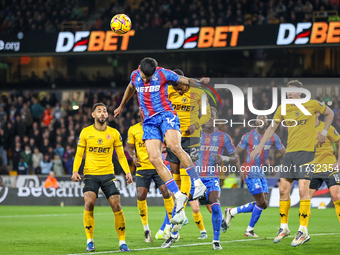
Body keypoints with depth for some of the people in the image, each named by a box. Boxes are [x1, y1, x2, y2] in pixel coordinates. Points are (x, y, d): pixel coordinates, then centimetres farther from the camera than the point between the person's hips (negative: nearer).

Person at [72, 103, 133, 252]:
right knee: (89, 203, -19)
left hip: (108, 174, 1)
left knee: (116, 205, -8)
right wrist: (75, 171, -7)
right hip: (90, 174, -1)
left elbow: (121, 156, 10)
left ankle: (122, 242, 2)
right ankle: (90, 241, -9)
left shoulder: (114, 133, 5)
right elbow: (79, 154, 8)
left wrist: (127, 172, -2)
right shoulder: (85, 132, 3)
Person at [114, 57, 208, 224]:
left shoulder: (163, 74, -4)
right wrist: (121, 106, 45)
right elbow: (131, 88, 31)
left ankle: (197, 182, -23)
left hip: (166, 115, -4)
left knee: (173, 146, -33)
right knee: (154, 159, -14)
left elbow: (186, 81, 0)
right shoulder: (135, 76, 9)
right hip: (149, 121, 4)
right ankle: (178, 196, -13)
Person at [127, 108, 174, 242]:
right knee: (141, 196, -11)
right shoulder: (133, 130, 7)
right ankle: (146, 229, 5)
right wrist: (133, 157, -5)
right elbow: (130, 147, 15)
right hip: (142, 167, 1)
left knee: (166, 192, -11)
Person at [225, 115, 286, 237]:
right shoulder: (248, 136, -8)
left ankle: (231, 212, 15)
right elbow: (236, 153, -4)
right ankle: (249, 230, 6)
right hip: (250, 172, -7)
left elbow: (285, 153, 7)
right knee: (261, 202, -11)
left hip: (260, 173, 7)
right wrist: (240, 170, -15)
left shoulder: (273, 137, 5)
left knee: (263, 204, 3)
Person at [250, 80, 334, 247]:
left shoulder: (312, 104, -2)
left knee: (303, 189, -13)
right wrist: (260, 147, 15)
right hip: (289, 152, 5)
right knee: (283, 189, 3)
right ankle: (284, 228, 16)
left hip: (306, 151, -5)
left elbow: (330, 113, 15)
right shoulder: (283, 109, 7)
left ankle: (303, 232, -9)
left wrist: (324, 133, 7)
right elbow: (272, 128, 18)